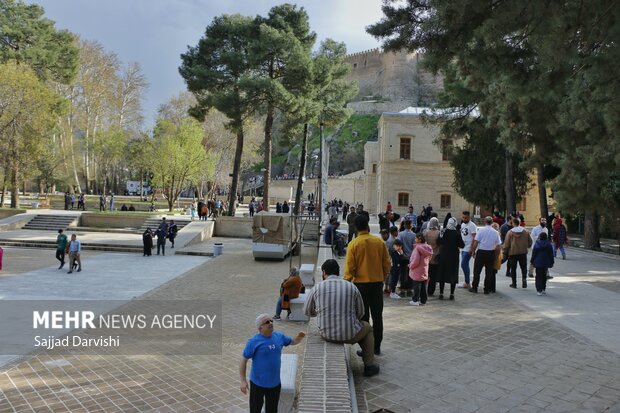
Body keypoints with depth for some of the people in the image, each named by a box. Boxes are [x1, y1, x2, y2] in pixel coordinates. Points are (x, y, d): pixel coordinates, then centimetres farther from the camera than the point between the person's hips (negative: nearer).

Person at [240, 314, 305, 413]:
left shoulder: (279, 336, -1)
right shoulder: (253, 341, -16)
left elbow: (293, 342, 14)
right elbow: (243, 361, -13)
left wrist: (299, 337, -9)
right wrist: (243, 381, -18)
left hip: (275, 383, 5)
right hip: (258, 384, -5)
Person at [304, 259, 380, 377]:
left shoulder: (317, 288, -4)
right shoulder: (352, 287, -4)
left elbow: (307, 311, 8)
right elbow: (360, 313, 6)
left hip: (326, 334, 2)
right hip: (349, 335, -1)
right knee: (367, 327, 30)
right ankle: (369, 366, 29)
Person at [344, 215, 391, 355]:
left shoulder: (353, 244, -10)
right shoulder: (379, 242, -2)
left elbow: (350, 268, -10)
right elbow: (386, 263, 3)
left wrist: (346, 283, 2)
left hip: (360, 284, -2)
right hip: (377, 283, 3)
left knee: (363, 317, 6)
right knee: (377, 316, 12)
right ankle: (377, 347, 20)